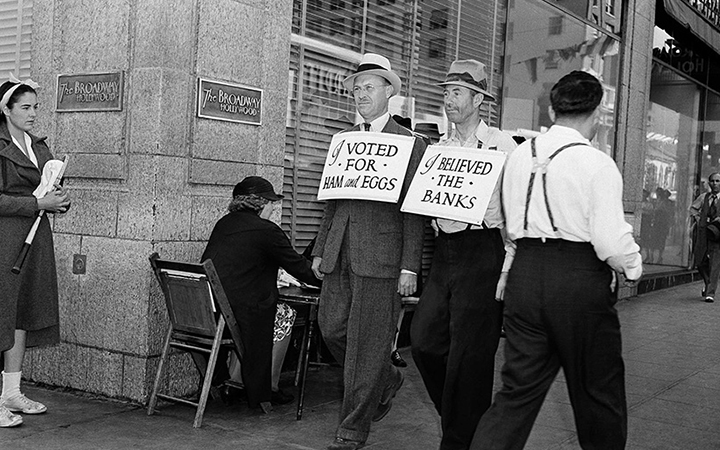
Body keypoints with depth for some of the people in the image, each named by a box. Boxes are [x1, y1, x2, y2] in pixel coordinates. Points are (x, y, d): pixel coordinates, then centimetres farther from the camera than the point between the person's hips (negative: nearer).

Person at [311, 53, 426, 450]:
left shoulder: (409, 145, -2)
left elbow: (413, 211, -6)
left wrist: (409, 267, -11)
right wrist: (320, 250, 13)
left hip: (380, 256, -6)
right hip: (340, 253, 6)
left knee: (366, 342, -2)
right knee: (332, 328, 7)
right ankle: (386, 381, 34)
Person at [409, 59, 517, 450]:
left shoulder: (501, 146, -5)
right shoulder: (439, 147, 15)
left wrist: (508, 271, -15)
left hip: (481, 254, -6)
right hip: (443, 253, 7)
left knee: (468, 355, -1)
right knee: (424, 341, 5)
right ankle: (457, 415, 27)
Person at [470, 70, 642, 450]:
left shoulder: (518, 155, 6)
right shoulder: (598, 164, -11)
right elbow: (611, 242, -16)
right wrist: (633, 266, 3)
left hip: (524, 274, 5)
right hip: (581, 280, -5)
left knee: (518, 390, 11)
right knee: (598, 391, 14)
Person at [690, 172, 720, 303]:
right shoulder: (703, 197, 10)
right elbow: (693, 208, 24)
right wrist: (697, 217, 7)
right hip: (703, 232, 3)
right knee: (700, 262, 7)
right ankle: (707, 283, 35)